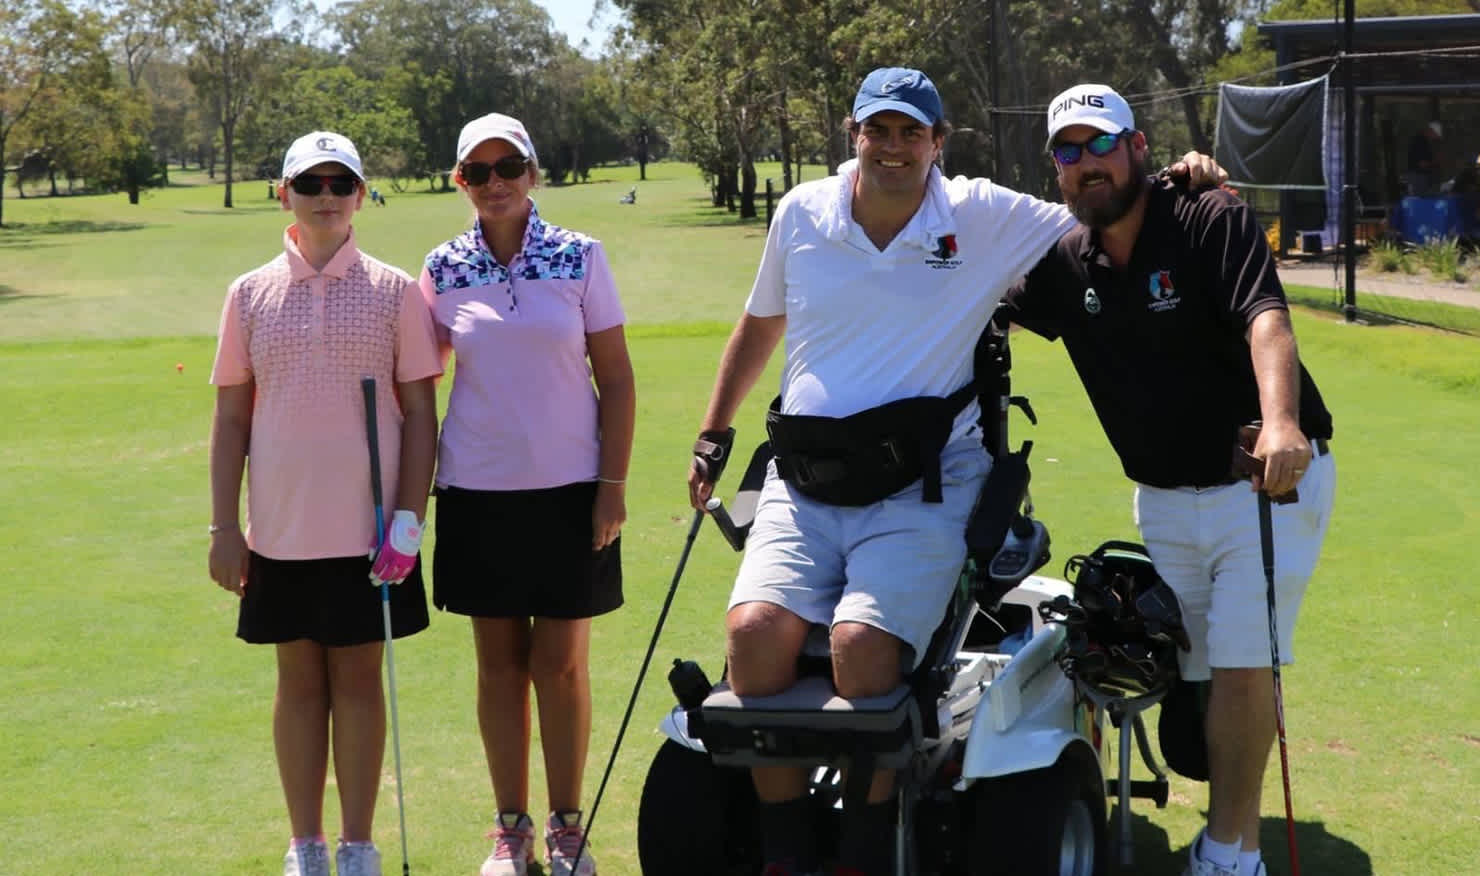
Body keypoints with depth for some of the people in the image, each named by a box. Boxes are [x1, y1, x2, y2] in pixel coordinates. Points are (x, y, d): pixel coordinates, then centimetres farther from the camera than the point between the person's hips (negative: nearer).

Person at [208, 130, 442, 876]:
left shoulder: (395, 292, -1)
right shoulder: (250, 295, 4)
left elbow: (419, 411, 0)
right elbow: (231, 416, 6)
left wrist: (409, 519, -8)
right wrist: (223, 526, 2)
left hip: (369, 528, -1)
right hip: (282, 528, 2)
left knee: (358, 678, 5)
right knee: (299, 681, 9)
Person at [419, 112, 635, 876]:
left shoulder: (580, 258, -3)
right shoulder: (443, 270, 2)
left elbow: (616, 379, -1)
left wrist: (613, 483, -6)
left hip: (568, 488, -2)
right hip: (478, 492, 2)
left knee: (561, 663, 2)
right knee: (499, 663, 7)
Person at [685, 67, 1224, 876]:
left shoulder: (987, 219, 2)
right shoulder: (801, 214, 8)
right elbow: (760, 325, 23)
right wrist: (713, 435, 25)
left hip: (920, 485, -3)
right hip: (803, 483, 3)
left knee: (863, 643, -27)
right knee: (755, 626, -23)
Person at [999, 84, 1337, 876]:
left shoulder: (1214, 222, -14)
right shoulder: (1066, 263, 3)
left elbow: (1265, 321, -30)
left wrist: (1281, 423, -48)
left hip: (1268, 482, -6)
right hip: (1164, 499, 6)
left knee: (1242, 664, -13)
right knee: (1188, 672, 8)